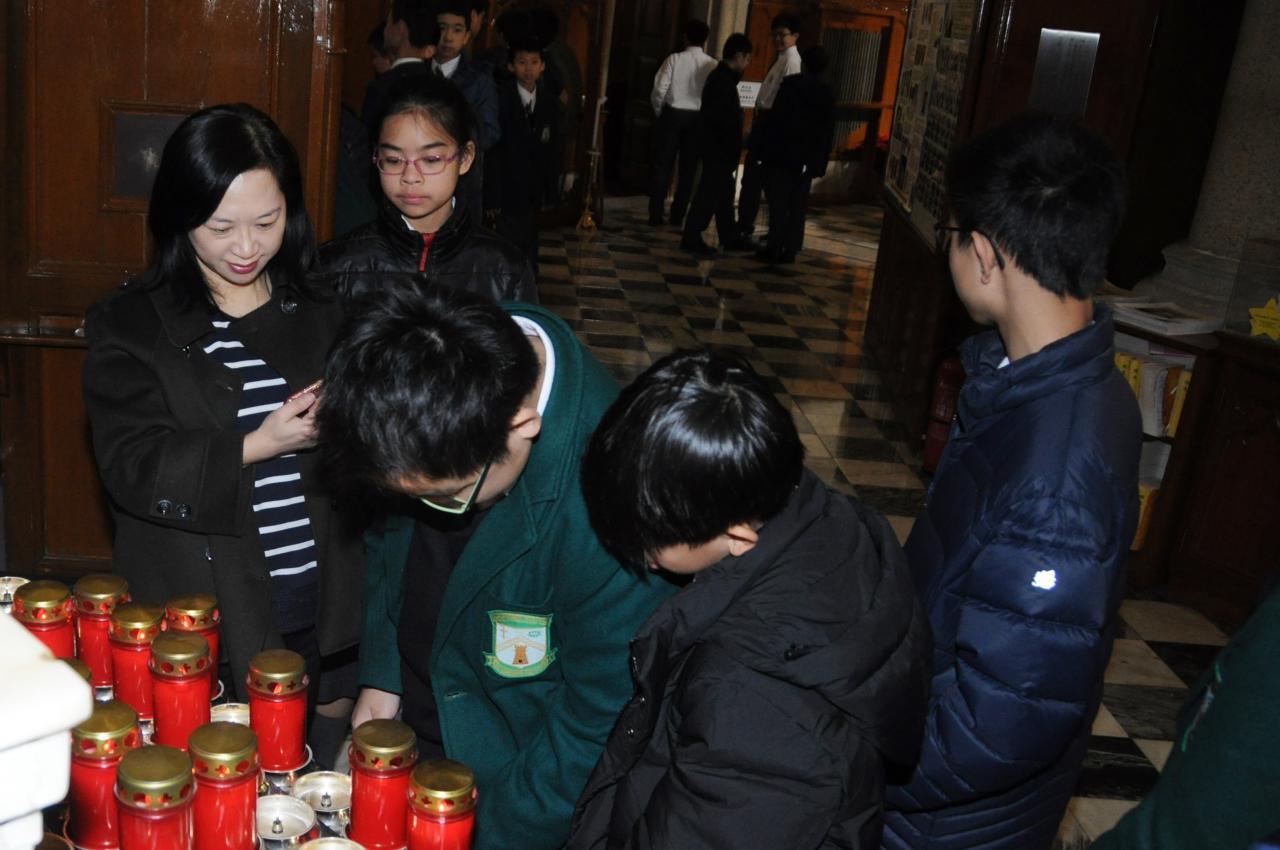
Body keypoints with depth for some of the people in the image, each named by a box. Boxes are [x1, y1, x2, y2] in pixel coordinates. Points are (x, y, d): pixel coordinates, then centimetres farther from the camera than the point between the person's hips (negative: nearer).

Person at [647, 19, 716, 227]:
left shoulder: (675, 59, -7)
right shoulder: (712, 65, -4)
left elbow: (659, 89, -10)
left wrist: (658, 111, 6)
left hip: (673, 114, -1)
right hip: (698, 118, 1)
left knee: (663, 164, 6)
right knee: (688, 168, 9)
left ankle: (656, 215, 5)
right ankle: (677, 216, 11)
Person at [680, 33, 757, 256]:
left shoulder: (722, 77, 14)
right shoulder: (723, 81, -17)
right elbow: (724, 120, -21)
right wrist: (732, 152, -19)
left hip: (719, 149, 10)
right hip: (718, 150, -10)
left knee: (724, 193, 14)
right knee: (709, 194, -6)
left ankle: (729, 237, 21)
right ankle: (691, 238, -1)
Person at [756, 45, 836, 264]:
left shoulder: (791, 84, -6)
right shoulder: (828, 93, 8)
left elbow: (775, 118, -11)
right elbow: (828, 131, 8)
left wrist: (763, 149, -8)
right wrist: (820, 162, 12)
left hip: (783, 154, -4)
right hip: (807, 160, 4)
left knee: (778, 203, -2)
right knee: (797, 206, 7)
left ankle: (775, 248, -5)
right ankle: (790, 250, 7)